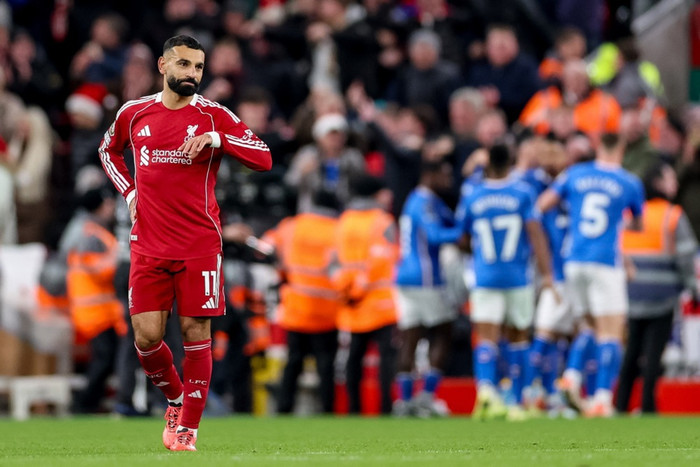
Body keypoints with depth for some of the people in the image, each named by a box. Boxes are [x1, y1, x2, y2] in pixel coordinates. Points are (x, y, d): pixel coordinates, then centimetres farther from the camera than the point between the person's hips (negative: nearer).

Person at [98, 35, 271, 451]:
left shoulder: (214, 116, 0)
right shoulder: (134, 114, 7)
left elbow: (264, 158, -6)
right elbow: (109, 150, 27)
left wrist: (217, 139, -20)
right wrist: (129, 192, 11)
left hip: (200, 245, -2)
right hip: (148, 245, 2)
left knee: (196, 333, -3)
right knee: (147, 336, -4)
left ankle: (188, 427, 8)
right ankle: (176, 398, 24)